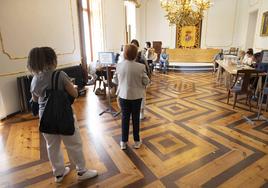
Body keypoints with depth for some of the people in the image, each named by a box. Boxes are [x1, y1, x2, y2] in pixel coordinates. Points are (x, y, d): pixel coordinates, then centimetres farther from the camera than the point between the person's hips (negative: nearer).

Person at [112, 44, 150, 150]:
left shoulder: (119, 66, -7)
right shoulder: (140, 67, -14)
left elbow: (115, 81, 3)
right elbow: (146, 82, -7)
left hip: (123, 95, 2)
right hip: (136, 96, -1)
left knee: (125, 118, 12)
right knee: (135, 118, 12)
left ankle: (123, 142, 22)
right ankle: (136, 141, 26)